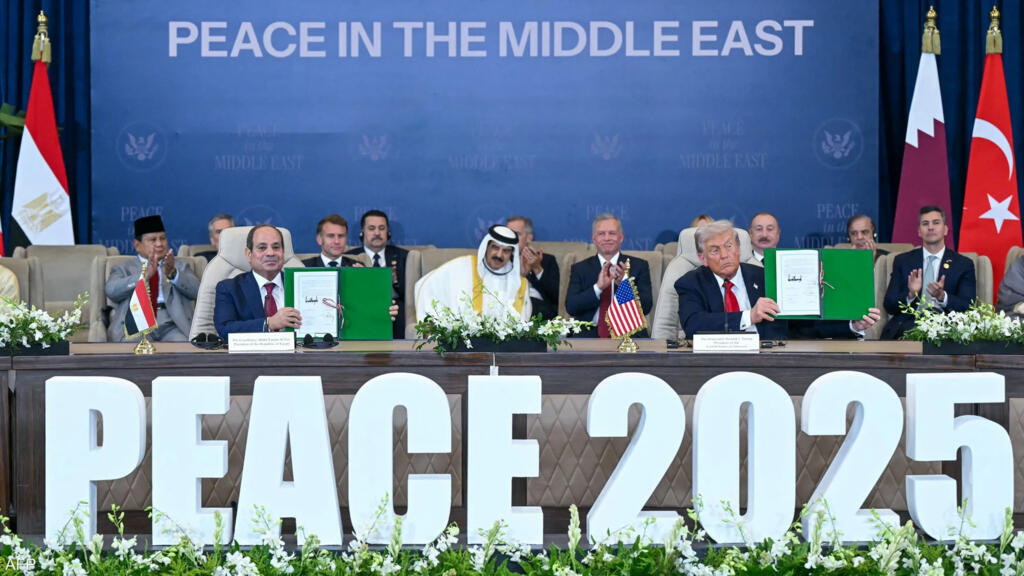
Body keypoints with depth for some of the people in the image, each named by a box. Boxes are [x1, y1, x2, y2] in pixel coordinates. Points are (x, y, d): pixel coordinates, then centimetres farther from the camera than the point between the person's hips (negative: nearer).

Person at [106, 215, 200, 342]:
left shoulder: (181, 267, 23)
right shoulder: (123, 269, 19)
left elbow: (196, 291, 4)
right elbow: (112, 290, -3)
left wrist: (173, 274, -15)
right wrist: (145, 275, -18)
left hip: (171, 327, 1)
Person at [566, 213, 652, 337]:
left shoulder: (639, 266, 9)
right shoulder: (579, 269, 11)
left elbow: (646, 307, -2)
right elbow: (571, 307, -2)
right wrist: (598, 287, -17)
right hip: (589, 336, 1)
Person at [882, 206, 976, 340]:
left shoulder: (964, 264, 13)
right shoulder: (902, 261, 16)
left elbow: (968, 308, 2)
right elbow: (889, 306, 9)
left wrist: (942, 296, -18)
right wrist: (910, 295, -13)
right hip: (908, 323, 0)